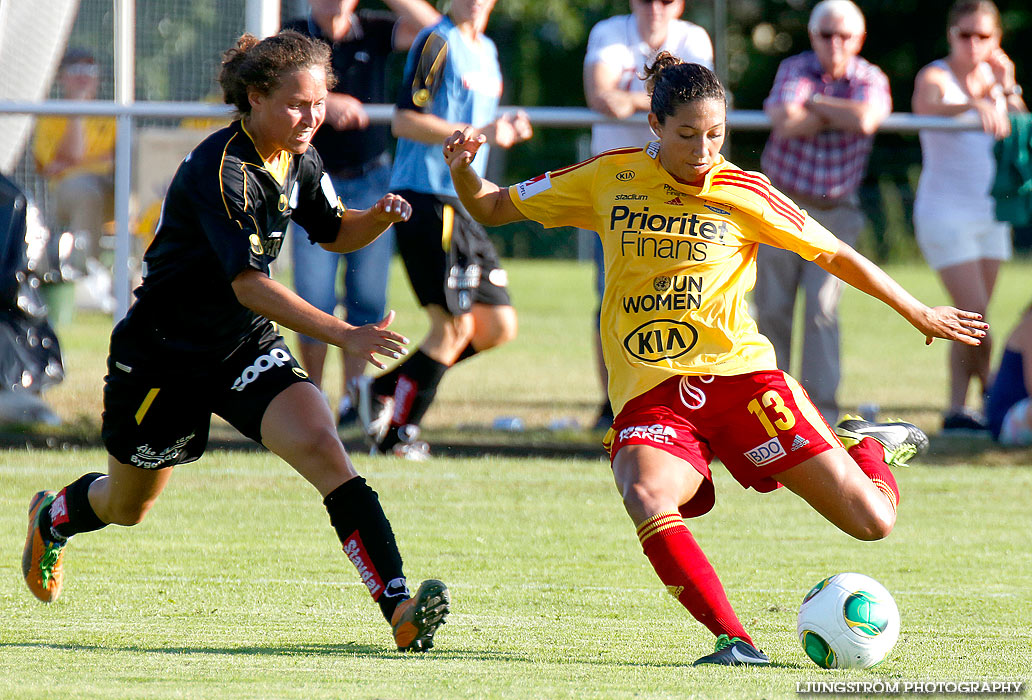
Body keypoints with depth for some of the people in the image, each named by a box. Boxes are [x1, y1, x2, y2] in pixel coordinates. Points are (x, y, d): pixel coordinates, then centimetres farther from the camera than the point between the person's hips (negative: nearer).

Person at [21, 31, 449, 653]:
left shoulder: (299, 160, -3)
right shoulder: (219, 170, -27)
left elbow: (334, 233, 16)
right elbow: (248, 283, -34)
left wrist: (378, 218, -8)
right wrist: (345, 335, -41)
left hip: (248, 346, 5)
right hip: (163, 355, -5)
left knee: (321, 445, -22)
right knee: (127, 507, 16)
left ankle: (398, 607, -32)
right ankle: (55, 517, 54)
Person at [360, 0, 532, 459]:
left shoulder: (486, 50, 18)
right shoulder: (436, 44, -9)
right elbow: (404, 121, -16)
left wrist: (505, 130, 6)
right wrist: (479, 133, -21)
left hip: (462, 208, 9)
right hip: (427, 201, -9)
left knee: (498, 327, 7)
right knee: (455, 326, -10)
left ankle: (386, 389, 15)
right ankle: (395, 432, 2)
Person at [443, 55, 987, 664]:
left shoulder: (743, 194, 2)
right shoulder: (609, 180, 5)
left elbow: (837, 255, 14)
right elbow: (492, 209, 14)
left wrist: (920, 315, 19)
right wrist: (462, 169, -7)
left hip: (740, 373, 0)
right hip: (649, 392, 0)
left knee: (873, 522, -7)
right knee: (647, 498, -37)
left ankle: (864, 445, 28)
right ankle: (735, 643, -32)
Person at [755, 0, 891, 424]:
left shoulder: (870, 80, -3)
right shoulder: (794, 70, -4)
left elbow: (865, 120, -27)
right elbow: (785, 123, -23)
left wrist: (813, 104, -16)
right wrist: (838, 115, -17)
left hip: (834, 213, -1)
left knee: (822, 310, -11)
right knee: (773, 309, 3)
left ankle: (822, 409, -9)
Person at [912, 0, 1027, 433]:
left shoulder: (993, 78, 8)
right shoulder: (935, 78, -10)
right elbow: (924, 107, -34)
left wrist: (1007, 91, -10)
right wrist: (973, 106, -52)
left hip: (989, 215, 6)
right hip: (944, 214, -6)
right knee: (974, 316, -14)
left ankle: (957, 410, 9)